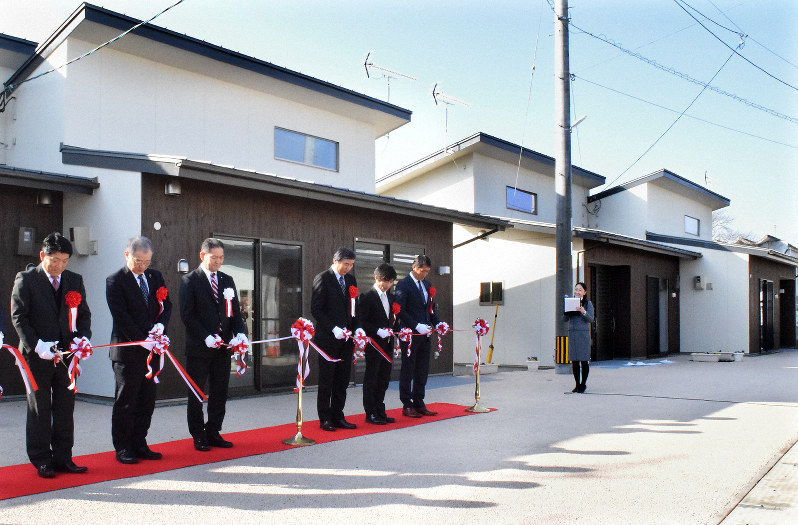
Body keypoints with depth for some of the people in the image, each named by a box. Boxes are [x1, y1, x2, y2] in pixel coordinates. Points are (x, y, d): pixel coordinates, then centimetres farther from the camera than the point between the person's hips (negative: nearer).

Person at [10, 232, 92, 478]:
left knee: (65, 408, 9)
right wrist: (37, 345, -17)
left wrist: (83, 337, -7)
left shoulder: (75, 280, 9)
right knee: (39, 410, 6)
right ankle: (41, 461, 16)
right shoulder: (25, 279, -3)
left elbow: (84, 314, 12)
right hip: (37, 355, -4)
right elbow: (18, 317, -7)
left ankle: (62, 457, 19)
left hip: (67, 354, 4)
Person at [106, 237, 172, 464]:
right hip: (127, 350, -6)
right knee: (126, 401, 2)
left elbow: (166, 304, 13)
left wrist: (161, 324, -8)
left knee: (147, 400, 10)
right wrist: (141, 340, -18)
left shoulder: (155, 276, 12)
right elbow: (120, 316, -13)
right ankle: (123, 448, 12)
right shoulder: (115, 281, -6)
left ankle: (139, 444, 20)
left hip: (151, 349, 6)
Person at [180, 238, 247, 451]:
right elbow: (187, 314, -10)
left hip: (223, 346, 5)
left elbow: (235, 311, 12)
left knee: (220, 393, 9)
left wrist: (240, 333, -6)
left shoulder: (227, 280, 12)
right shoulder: (190, 280, -4)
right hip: (199, 348, -5)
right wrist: (206, 337, -18)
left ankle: (213, 432, 21)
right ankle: (198, 436, 16)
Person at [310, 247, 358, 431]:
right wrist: (333, 328, -18)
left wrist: (356, 328, 2)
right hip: (328, 338, -6)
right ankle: (325, 419, 12)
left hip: (346, 338, 6)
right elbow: (316, 309, -11)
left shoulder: (350, 279, 12)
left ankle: (337, 416, 18)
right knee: (326, 380, 3)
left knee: (342, 380, 9)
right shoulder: (322, 279, -7)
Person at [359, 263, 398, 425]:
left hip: (387, 344, 7)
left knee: (384, 379, 12)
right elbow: (361, 321, -13)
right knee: (371, 379, 1)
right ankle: (370, 413, 8)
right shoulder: (367, 297, -9)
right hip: (374, 344, -7)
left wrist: (393, 330, 4)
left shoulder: (390, 297, 14)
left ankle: (380, 411, 21)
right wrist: (378, 331, -21)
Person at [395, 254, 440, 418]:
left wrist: (437, 323, 3)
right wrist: (417, 326, -20)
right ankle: (407, 406, 9)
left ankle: (419, 403, 20)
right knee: (408, 370, 1)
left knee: (422, 371, 11)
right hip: (410, 335, -7)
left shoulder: (426, 284, 15)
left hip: (424, 334, 7)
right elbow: (400, 311, -14)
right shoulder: (403, 285, -9)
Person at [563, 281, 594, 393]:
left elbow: (591, 319, -6)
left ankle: (583, 384, 8)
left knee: (584, 360, -2)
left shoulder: (588, 303, 2)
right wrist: (566, 310, -11)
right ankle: (577, 384, 14)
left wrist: (583, 312, -23)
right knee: (574, 360, 6)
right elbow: (565, 319, 8)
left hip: (583, 333, -3)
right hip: (572, 333, 3)